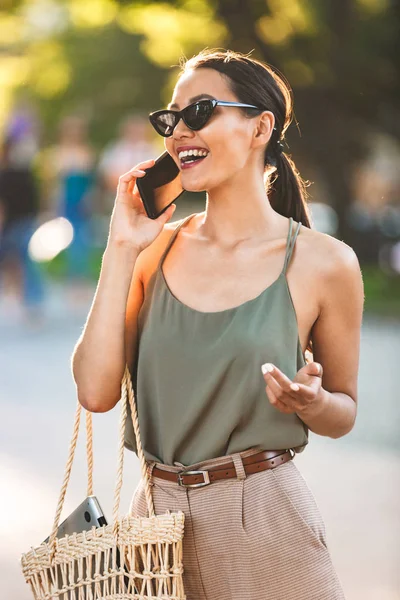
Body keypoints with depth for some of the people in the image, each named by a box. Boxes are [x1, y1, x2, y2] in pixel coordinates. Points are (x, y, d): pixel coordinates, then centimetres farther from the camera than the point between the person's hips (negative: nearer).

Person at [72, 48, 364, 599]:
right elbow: (96, 391, -6)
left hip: (261, 520, -3)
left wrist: (309, 402, -17)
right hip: (157, 511, 3)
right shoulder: (158, 248, 4)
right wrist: (121, 249, -5)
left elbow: (344, 412, 6)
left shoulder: (323, 262, -5)